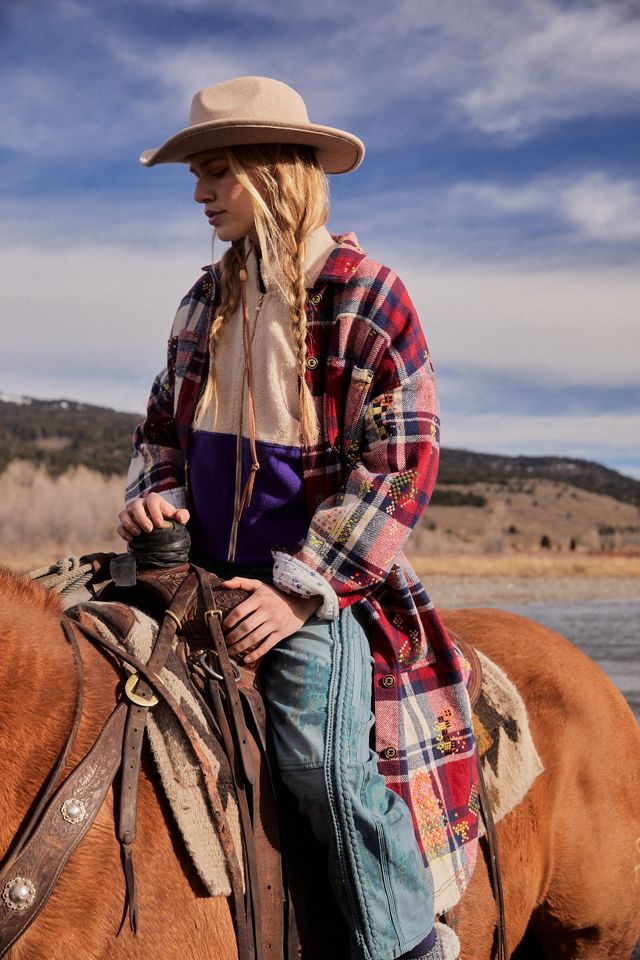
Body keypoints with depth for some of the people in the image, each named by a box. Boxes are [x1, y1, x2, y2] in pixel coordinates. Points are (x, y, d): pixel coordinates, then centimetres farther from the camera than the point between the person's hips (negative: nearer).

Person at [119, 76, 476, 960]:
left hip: (325, 579, -6)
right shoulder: (208, 301, 13)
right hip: (204, 574, 7)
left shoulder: (367, 294, -6)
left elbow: (400, 467, -10)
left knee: (321, 755, -23)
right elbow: (163, 424, 24)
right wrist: (153, 492, 0)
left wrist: (302, 588, -17)